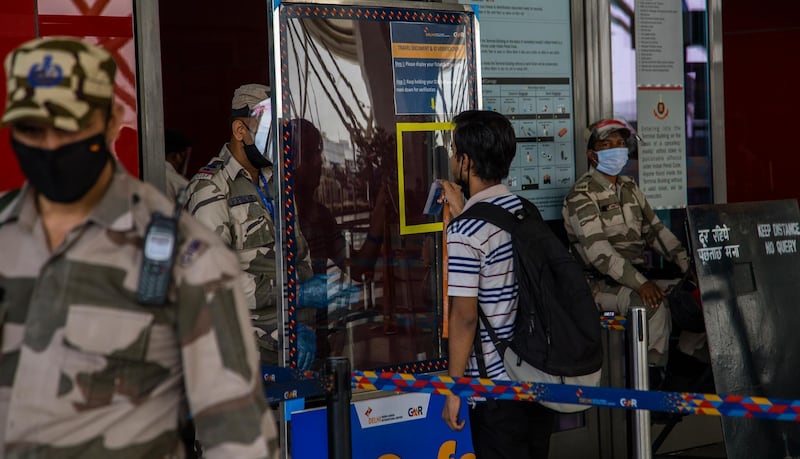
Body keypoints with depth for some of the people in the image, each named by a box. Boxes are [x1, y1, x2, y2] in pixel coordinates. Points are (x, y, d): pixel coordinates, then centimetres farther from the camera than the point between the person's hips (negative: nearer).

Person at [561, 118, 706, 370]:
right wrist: (640, 283, -30)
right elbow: (598, 250, -20)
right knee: (654, 304, -33)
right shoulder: (581, 196, -8)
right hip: (602, 285, -8)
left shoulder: (629, 188, 19)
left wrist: (687, 264, 1)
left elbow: (656, 231, 17)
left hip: (639, 279, 8)